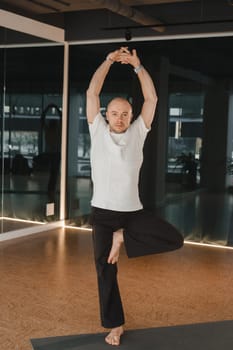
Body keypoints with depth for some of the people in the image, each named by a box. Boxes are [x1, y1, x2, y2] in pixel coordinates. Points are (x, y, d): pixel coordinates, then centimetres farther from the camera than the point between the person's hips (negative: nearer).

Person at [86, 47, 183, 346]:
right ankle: (114, 325, 22)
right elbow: (92, 92, -6)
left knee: (174, 239, -16)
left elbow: (151, 98, -4)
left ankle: (123, 239, -1)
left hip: (133, 212, 1)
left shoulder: (137, 133, 2)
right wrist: (110, 60, -7)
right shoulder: (98, 131, 0)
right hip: (102, 212, -1)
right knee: (105, 271, 5)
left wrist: (137, 65, -8)